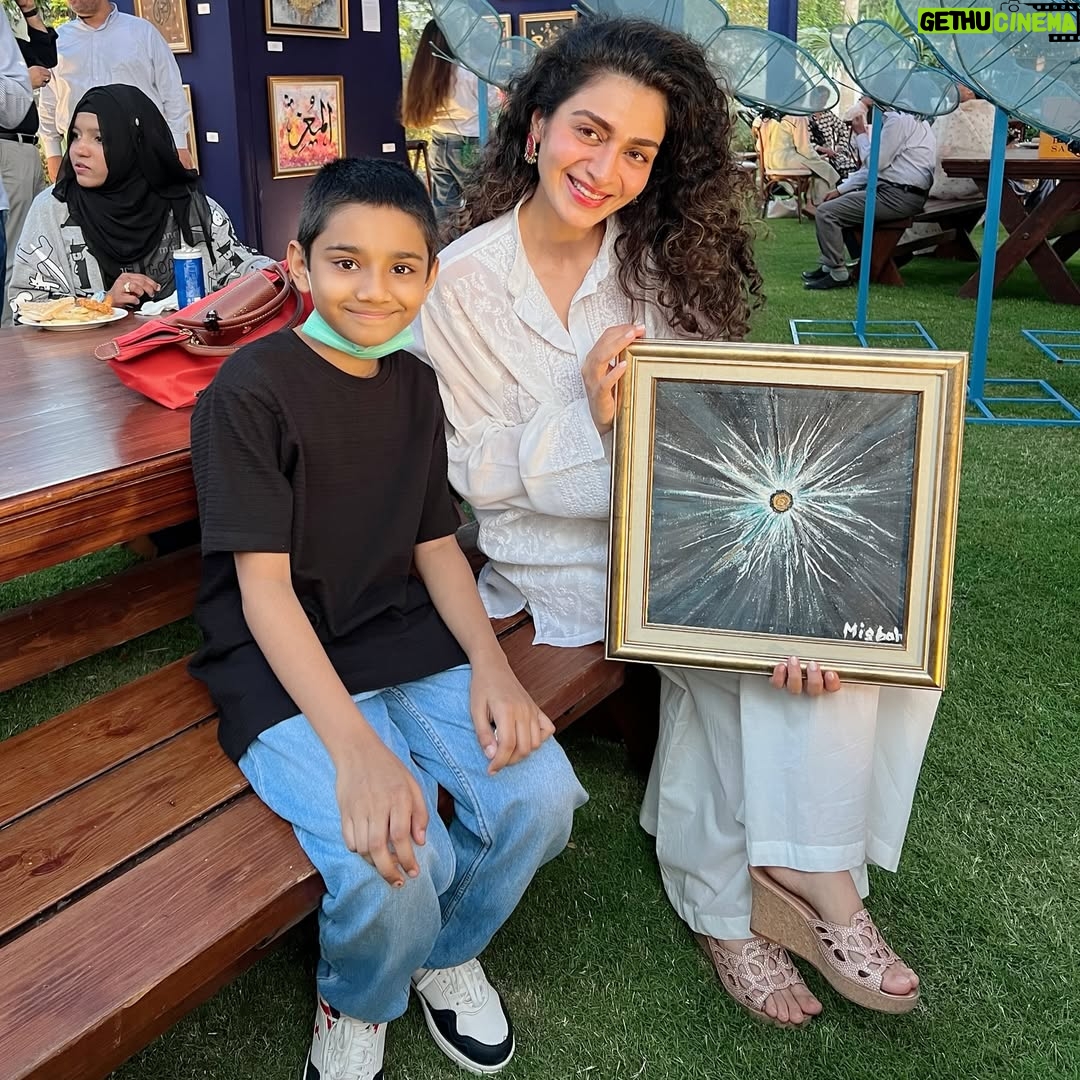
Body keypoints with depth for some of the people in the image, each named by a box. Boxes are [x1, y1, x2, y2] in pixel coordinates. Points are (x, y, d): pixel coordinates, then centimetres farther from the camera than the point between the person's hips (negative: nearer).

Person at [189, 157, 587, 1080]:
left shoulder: (414, 384, 9)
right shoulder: (250, 390, -12)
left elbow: (435, 545, 10)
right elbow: (263, 585, -18)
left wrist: (492, 666, -9)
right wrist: (356, 746, -30)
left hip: (409, 643, 6)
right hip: (284, 668, -5)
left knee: (542, 794, -16)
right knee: (394, 858, -27)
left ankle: (448, 955, 18)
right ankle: (356, 1005, 11)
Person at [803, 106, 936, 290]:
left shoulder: (898, 120, -14)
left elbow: (875, 163, -16)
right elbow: (875, 164, 20)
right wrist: (841, 190, 15)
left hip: (898, 197, -11)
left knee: (825, 212, -13)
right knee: (833, 204, 20)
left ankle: (838, 274, -7)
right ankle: (829, 266, 18)